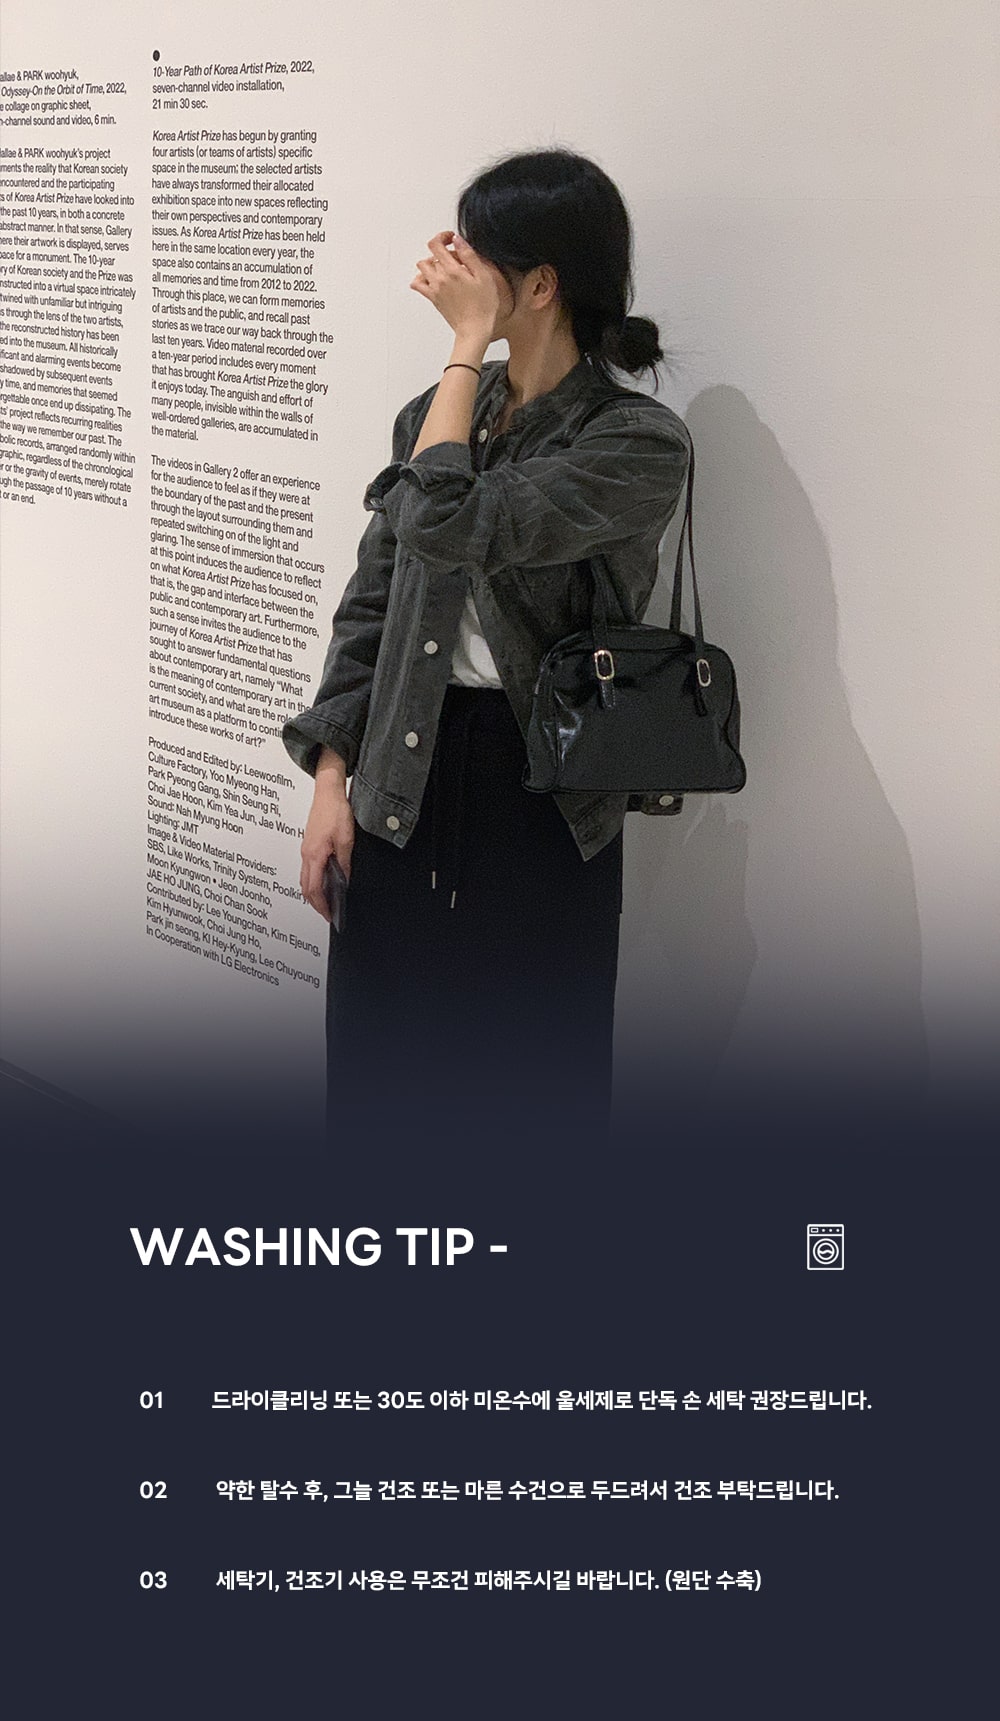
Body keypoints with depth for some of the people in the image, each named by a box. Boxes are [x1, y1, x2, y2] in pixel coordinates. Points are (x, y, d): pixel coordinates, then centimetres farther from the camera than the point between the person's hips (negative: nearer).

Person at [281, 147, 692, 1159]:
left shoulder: (640, 443, -12)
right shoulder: (434, 416, 7)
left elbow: (452, 526, -23)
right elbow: (372, 597, 10)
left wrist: (471, 344, -15)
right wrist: (331, 779, 3)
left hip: (539, 787, -5)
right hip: (403, 782, 5)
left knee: (525, 1093, 7)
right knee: (378, 1085, 12)